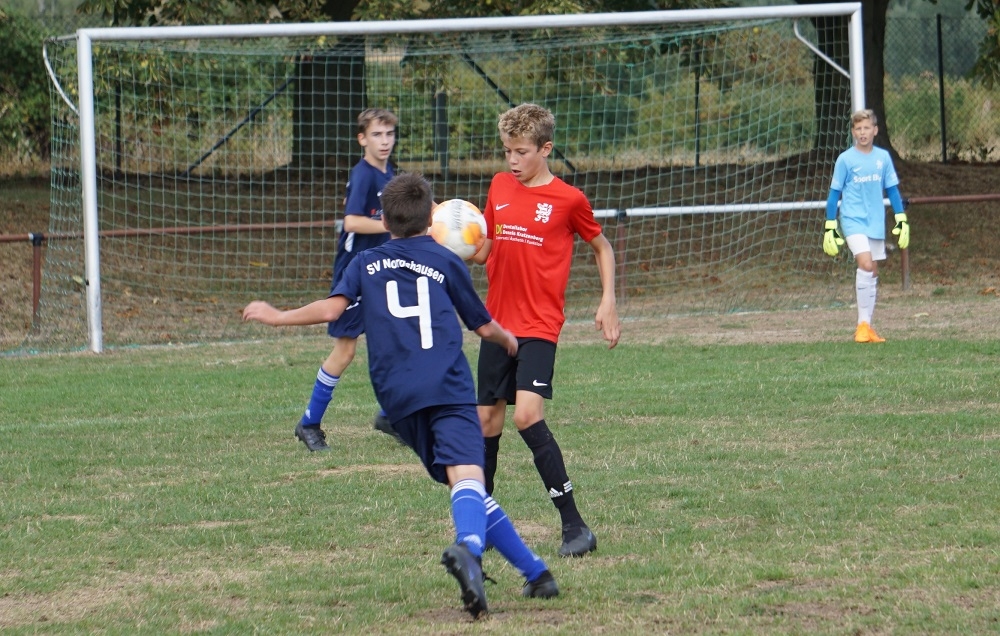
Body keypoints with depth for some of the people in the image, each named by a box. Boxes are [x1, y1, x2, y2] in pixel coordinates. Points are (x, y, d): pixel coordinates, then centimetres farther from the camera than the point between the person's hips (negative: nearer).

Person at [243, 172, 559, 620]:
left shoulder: (366, 264, 18)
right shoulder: (445, 262, 15)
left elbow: (332, 308, 2)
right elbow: (484, 326, 23)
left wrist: (278, 317, 16)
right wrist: (509, 341, 44)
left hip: (399, 398, 3)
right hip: (449, 388, -3)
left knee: (461, 480, 13)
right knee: (467, 474, -20)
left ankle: (532, 569, 14)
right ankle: (469, 546, -52)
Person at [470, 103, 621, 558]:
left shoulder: (568, 199, -5)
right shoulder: (499, 187, 9)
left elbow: (601, 247, 9)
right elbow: (483, 251, 14)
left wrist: (608, 302, 0)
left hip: (539, 325, -6)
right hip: (497, 323, 6)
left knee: (527, 414, -21)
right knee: (487, 419, 11)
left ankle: (574, 525, -18)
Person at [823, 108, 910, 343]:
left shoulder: (883, 157, 5)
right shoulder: (845, 159, -4)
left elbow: (892, 190, 12)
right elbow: (834, 194, 0)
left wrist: (902, 221, 9)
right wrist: (830, 227, -1)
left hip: (876, 223, 4)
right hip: (853, 220, -4)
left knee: (873, 272, 8)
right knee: (865, 264, -22)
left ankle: (866, 326, 18)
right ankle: (863, 323, -17)